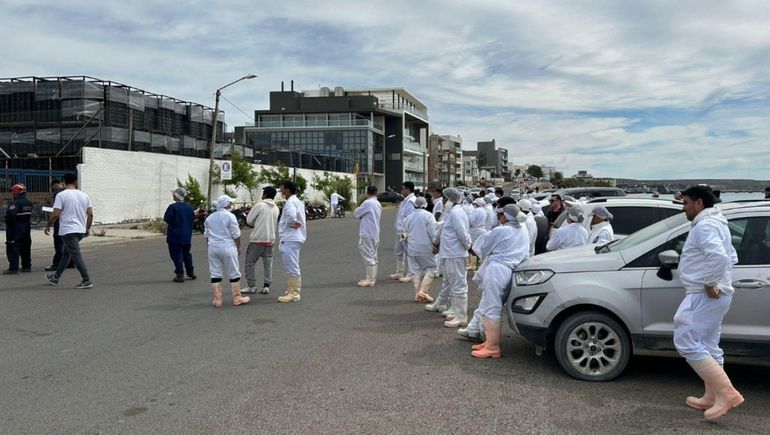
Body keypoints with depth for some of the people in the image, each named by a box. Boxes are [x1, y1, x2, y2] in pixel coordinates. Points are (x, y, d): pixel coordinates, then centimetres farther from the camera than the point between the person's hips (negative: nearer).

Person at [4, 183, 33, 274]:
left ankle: (13, 268, -5)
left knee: (13, 249, -2)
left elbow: (10, 215, -26)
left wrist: (9, 223, -12)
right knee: (26, 248, 16)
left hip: (16, 229, -8)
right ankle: (27, 266, 21)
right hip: (27, 228, 8)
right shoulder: (29, 203, 6)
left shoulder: (15, 203, -19)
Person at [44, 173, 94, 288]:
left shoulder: (61, 195, -8)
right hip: (81, 230, 6)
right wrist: (88, 228, 17)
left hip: (68, 230, -6)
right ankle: (55, 277, 30)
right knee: (66, 254, 19)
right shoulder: (84, 196, 7)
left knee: (76, 255, -7)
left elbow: (55, 214, -12)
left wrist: (48, 226, 3)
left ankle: (86, 281, -11)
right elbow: (90, 214, 6)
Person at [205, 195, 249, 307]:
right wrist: (238, 247, 2)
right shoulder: (230, 216, -8)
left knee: (215, 274, 8)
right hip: (227, 248, -5)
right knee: (234, 273, 5)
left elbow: (206, 235, 16)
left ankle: (217, 299, 9)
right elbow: (236, 235, -9)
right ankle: (237, 298, 9)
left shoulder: (210, 217, 11)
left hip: (213, 248, 5)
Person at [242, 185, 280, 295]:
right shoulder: (276, 209, 9)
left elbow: (249, 220, -6)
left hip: (257, 239, -5)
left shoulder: (260, 205, -9)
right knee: (268, 264, 10)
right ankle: (266, 286, 7)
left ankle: (251, 286, 7)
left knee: (249, 263, 6)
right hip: (270, 240, 5)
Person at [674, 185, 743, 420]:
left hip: (704, 295, -11)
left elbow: (718, 256, -32)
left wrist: (710, 283, -21)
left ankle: (726, 392, -13)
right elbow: (731, 257, 28)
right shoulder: (715, 223, 19)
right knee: (707, 346, 15)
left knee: (687, 342, -11)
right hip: (714, 295, 11)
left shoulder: (705, 225, -16)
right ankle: (711, 398, 22)